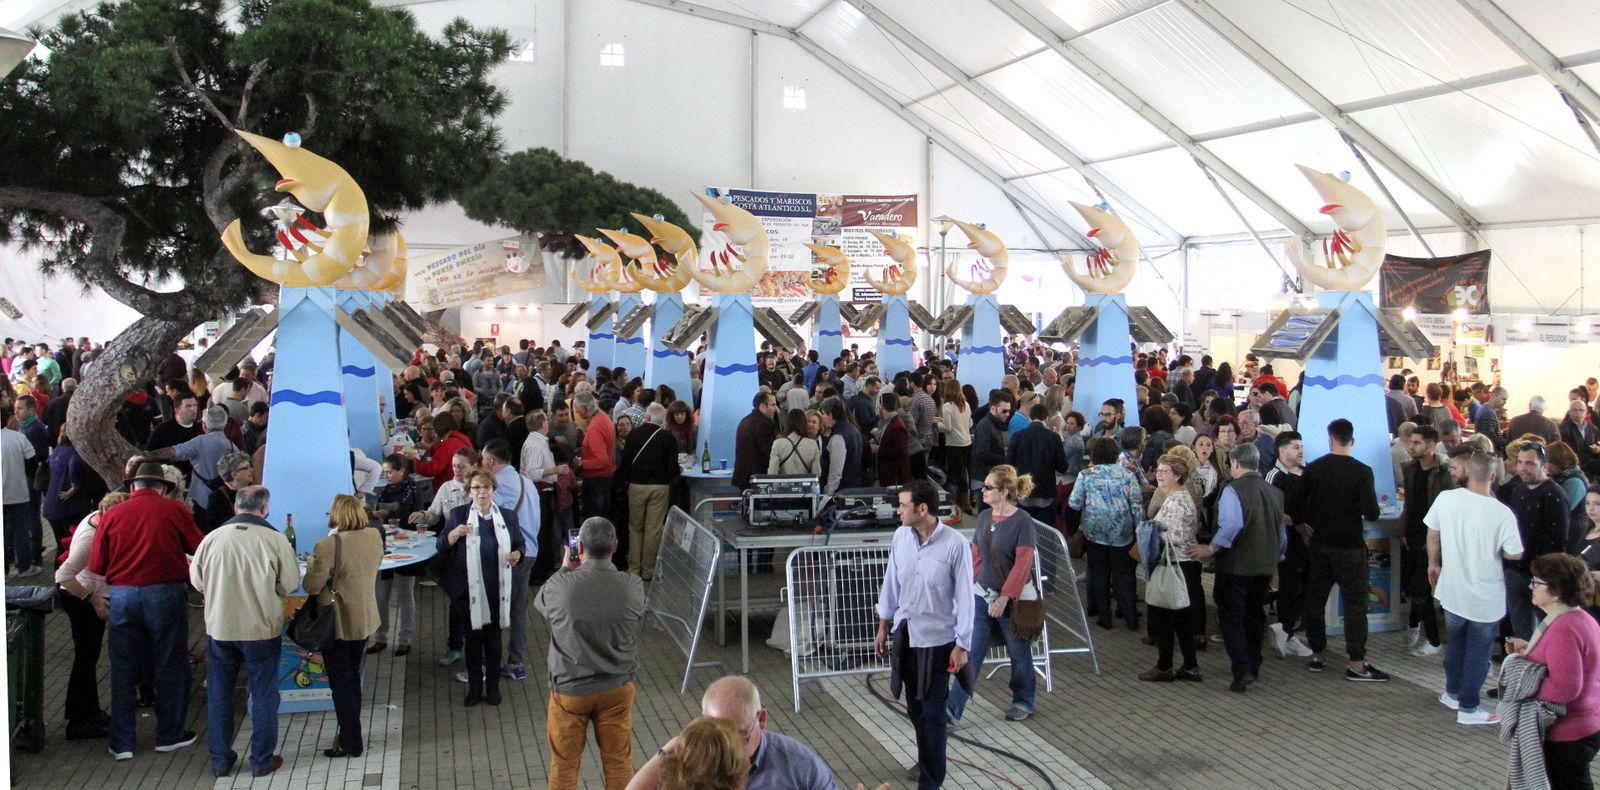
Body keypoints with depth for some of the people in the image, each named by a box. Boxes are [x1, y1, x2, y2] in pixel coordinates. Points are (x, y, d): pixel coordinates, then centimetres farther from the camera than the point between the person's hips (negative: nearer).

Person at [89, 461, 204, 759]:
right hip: (165, 593, -2)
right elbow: (201, 549, 2)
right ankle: (169, 735, 20)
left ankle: (121, 743, 17)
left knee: (123, 669, 11)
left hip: (122, 596, 2)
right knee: (169, 667, 11)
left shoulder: (111, 515, 3)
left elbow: (97, 565, 3)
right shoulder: (174, 510, -3)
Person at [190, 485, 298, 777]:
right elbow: (290, 583, -7)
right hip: (262, 629, -2)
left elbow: (197, 581, 4)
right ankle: (262, 760, 18)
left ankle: (220, 760, 24)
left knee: (219, 694, 15)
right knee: (263, 694, 11)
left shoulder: (212, 538, -7)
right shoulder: (275, 539, -14)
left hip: (219, 627, 2)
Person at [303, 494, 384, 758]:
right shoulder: (375, 536, -4)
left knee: (340, 684, 6)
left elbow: (312, 586, -19)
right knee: (353, 677, 21)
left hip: (338, 624, -6)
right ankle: (351, 734, 32)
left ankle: (351, 743, 13)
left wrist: (312, 561, -3)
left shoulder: (328, 546, -24)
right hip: (365, 619, 6)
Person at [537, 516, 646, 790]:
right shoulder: (633, 587, -17)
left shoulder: (560, 585, -22)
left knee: (564, 764, 16)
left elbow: (540, 602, 2)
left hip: (569, 689, -1)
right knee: (619, 761, 18)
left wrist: (566, 570, 17)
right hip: (617, 689, 1)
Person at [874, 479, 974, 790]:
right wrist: (883, 627, 12)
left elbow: (964, 598, -13)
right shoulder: (901, 536, -4)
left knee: (932, 713, 1)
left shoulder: (955, 544, -18)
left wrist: (961, 645, -12)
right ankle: (927, 762, 39)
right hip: (905, 635, 5)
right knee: (914, 708, 18)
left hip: (936, 639, -5)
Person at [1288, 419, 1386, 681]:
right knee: (1355, 603, 2)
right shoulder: (1361, 471, -12)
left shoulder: (1313, 469, -2)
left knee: (1315, 599, 13)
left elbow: (1294, 507, -3)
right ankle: (1357, 664, 2)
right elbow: (1371, 513, -18)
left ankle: (1316, 655, 20)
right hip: (1350, 547, -3)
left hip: (1320, 545, 3)